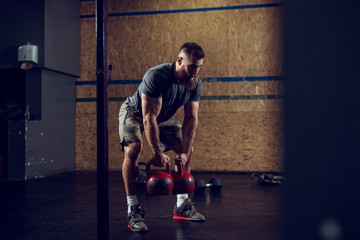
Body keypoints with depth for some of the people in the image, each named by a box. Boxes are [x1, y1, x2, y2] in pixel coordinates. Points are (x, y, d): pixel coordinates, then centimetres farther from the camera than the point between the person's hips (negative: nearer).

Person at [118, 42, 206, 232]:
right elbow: (149, 118, -37)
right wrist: (157, 153, -37)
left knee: (187, 150, -2)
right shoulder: (157, 76, -38)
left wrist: (185, 151, -22)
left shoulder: (195, 84, -18)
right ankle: (133, 210, -20)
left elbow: (191, 118, -15)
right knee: (133, 149, -29)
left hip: (164, 117, 6)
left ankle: (182, 205, 6)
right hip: (134, 112, -6)